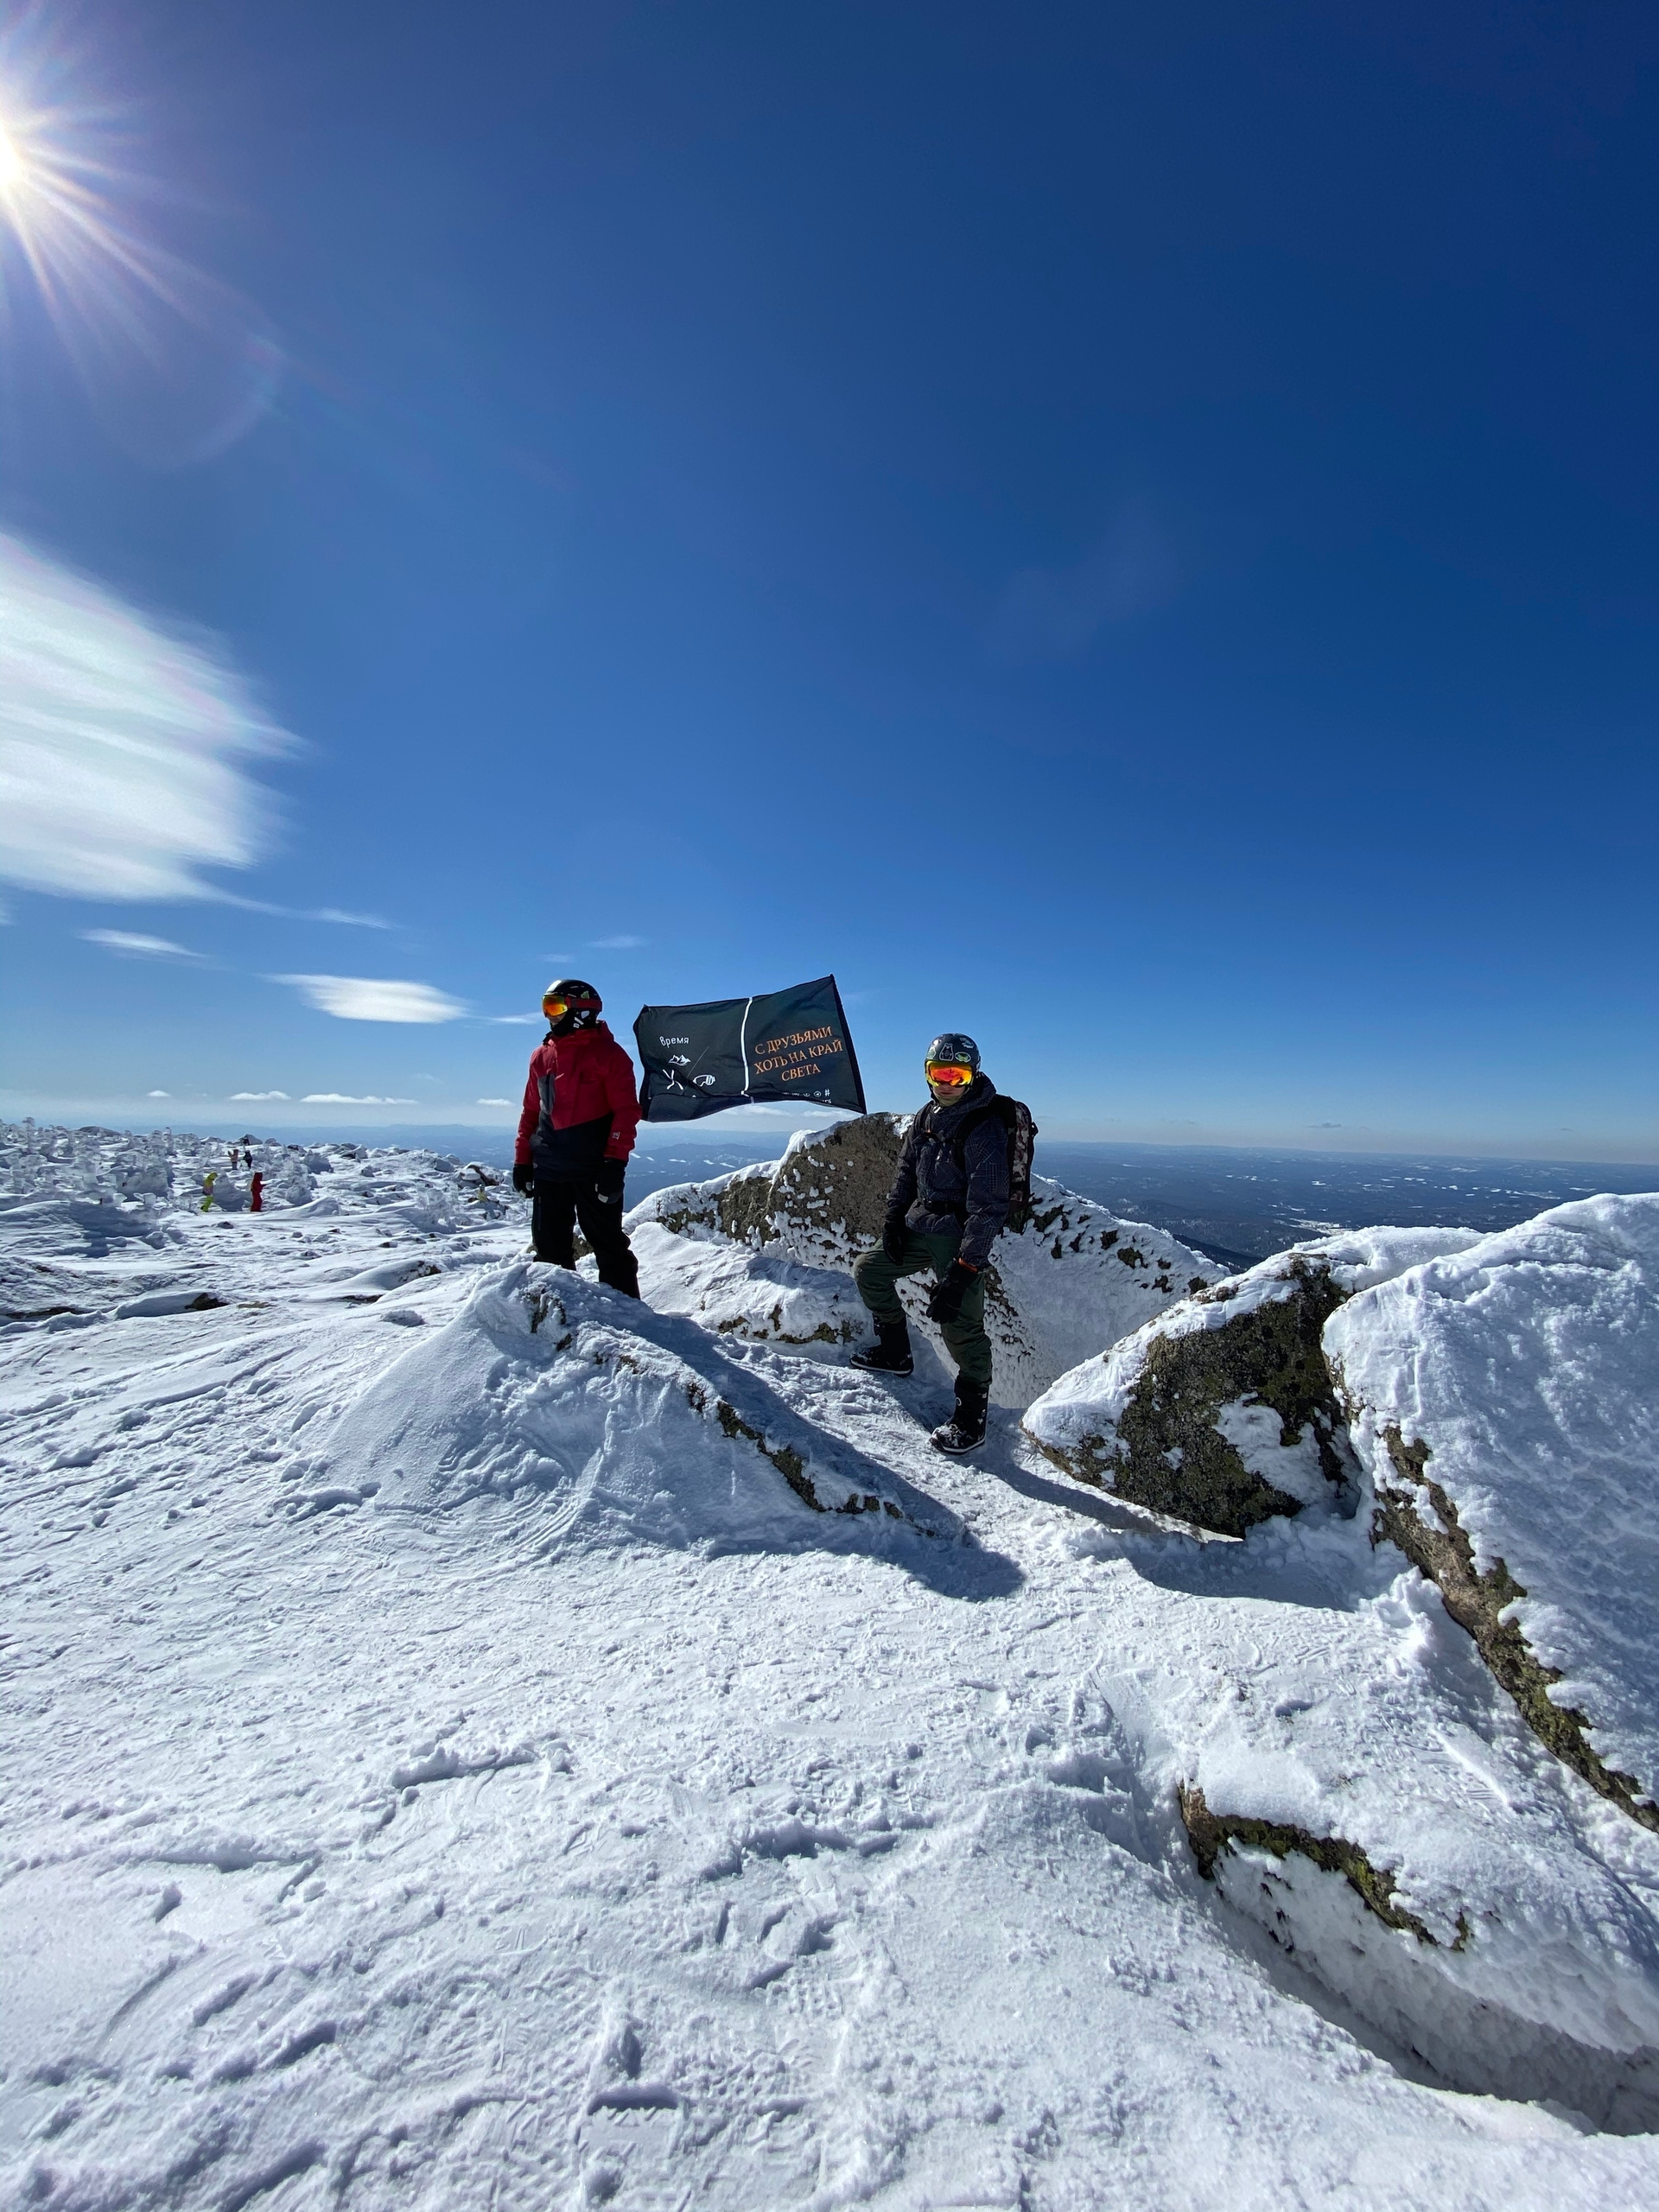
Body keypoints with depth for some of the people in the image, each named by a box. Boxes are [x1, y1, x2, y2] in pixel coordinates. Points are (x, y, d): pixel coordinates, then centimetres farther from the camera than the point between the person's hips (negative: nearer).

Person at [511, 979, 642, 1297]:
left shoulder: (607, 1053, -6)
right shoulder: (541, 1056, 12)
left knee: (608, 1242, 2)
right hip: (548, 1167, 6)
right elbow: (531, 1112, 18)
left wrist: (615, 1161, -18)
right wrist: (522, 1159, 12)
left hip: (594, 1168, -6)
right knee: (549, 1247, 12)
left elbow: (626, 1111, -11)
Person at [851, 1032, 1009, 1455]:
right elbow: (906, 1170, 16)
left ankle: (971, 1419, 5)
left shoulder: (984, 1130, -20)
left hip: (959, 1238, -8)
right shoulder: (927, 1117, 5)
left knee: (960, 1325, -11)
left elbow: (988, 1208, -22)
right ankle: (895, 1353, 28)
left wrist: (964, 1268, -24)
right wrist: (894, 1218, 4)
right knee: (868, 1269, 15)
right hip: (919, 1229, 9)